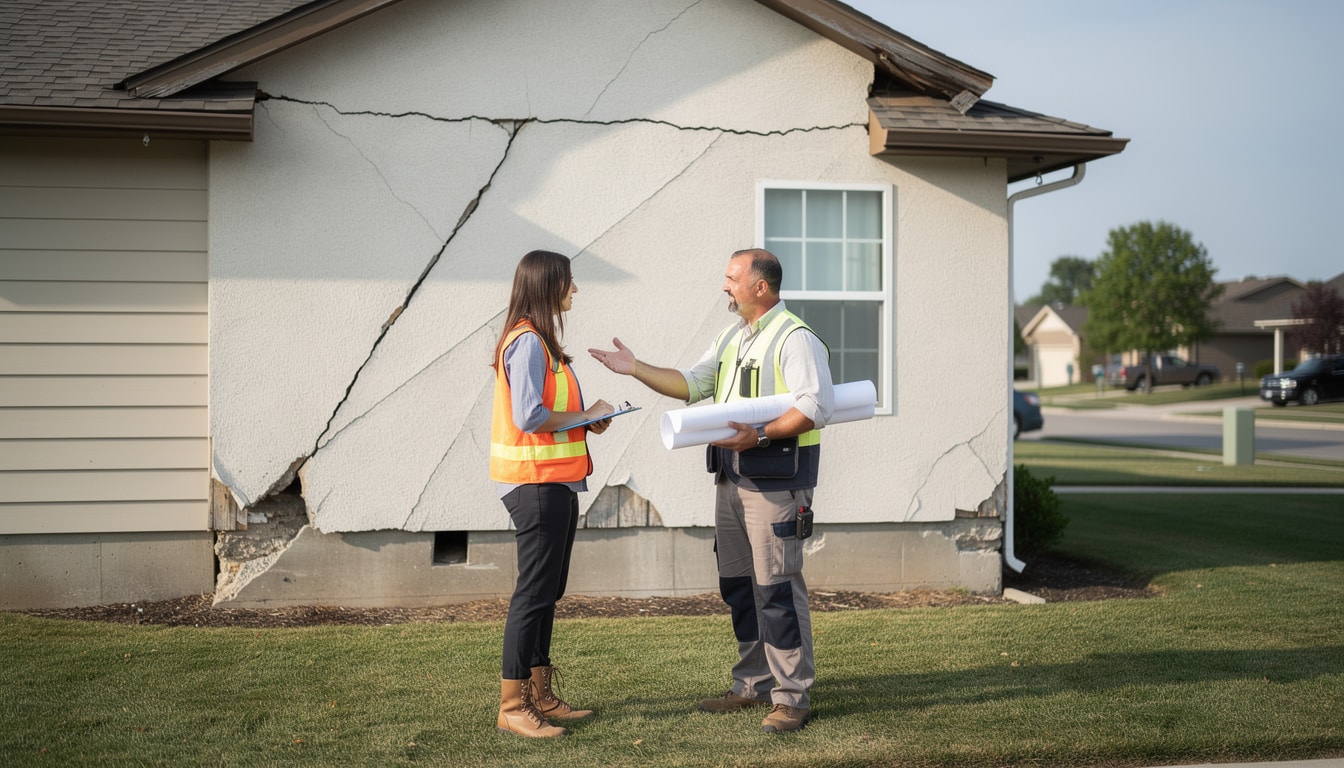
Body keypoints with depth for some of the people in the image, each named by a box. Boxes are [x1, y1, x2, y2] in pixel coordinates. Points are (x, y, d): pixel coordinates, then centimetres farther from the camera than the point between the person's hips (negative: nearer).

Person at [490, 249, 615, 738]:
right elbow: (528, 416, -23)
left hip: (556, 483, 10)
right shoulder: (528, 341, -15)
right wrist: (585, 417, -11)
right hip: (536, 483, -10)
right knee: (534, 592, -7)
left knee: (548, 592, 14)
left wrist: (587, 418, 3)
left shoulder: (540, 341, 17)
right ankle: (512, 705, -1)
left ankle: (540, 695, 21)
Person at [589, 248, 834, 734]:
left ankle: (792, 697, -1)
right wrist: (636, 369, 6)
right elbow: (692, 384, 16)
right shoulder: (731, 339, 18)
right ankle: (753, 685, 24)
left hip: (776, 479, -9)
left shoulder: (795, 338, -11)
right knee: (738, 584, 13)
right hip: (731, 476, 9)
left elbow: (816, 406, -20)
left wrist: (760, 435, -26)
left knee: (776, 587, -8)